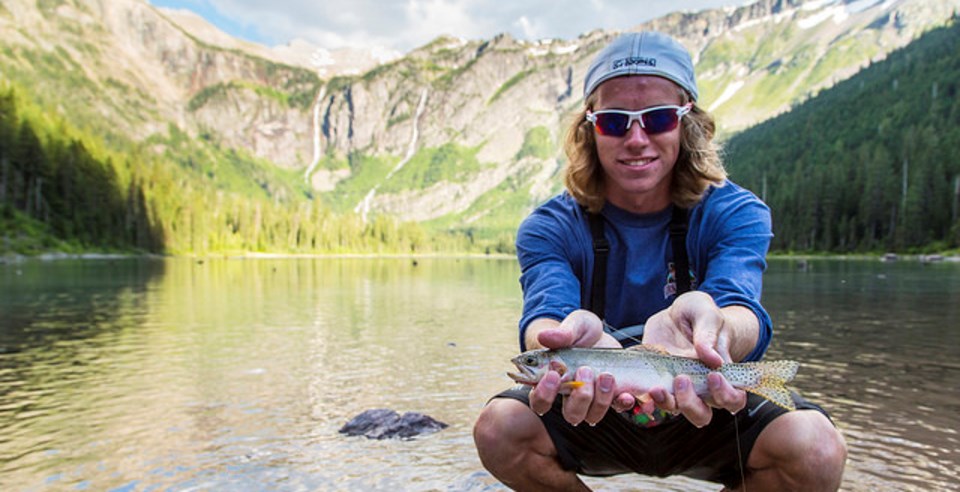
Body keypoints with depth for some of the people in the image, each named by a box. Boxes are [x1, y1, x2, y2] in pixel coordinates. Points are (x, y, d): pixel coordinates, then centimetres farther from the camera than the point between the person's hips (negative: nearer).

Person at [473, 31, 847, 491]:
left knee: (815, 446, -27)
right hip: (596, 415, 0)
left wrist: (702, 325, -58)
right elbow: (545, 314, -32)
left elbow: (741, 308, -33)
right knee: (499, 428, -27)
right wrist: (571, 338, -58)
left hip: (707, 409, 1)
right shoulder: (550, 227, -13)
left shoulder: (734, 214, -13)